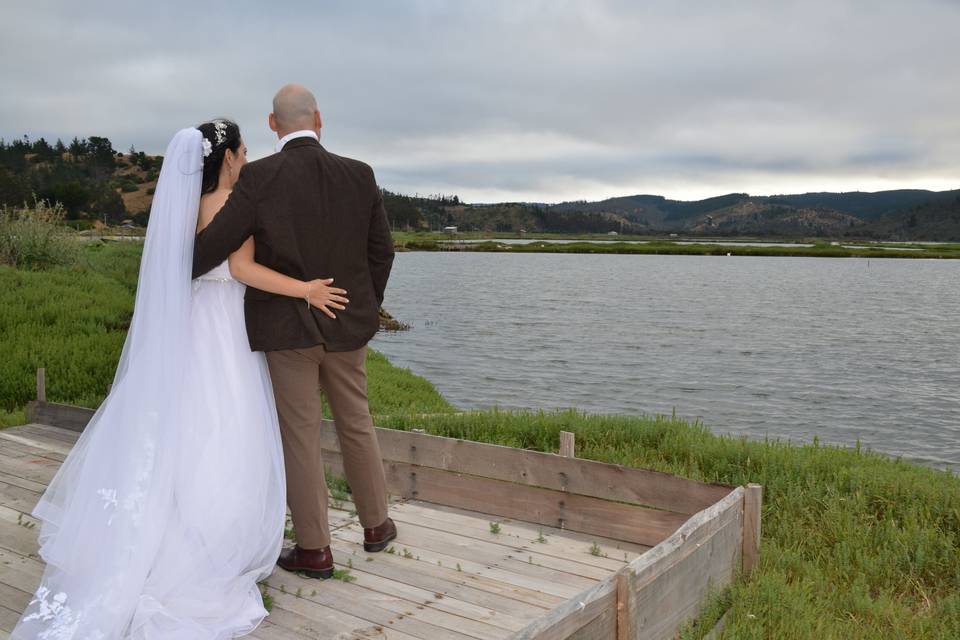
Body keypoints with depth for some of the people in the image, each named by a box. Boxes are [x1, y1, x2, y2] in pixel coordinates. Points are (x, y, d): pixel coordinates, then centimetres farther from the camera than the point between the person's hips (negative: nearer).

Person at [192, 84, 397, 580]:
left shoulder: (260, 177, -13)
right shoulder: (360, 176, -3)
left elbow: (216, 243, -14)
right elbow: (381, 250, 3)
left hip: (286, 327, -3)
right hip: (346, 325, 4)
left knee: (299, 437, 6)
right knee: (356, 424, 19)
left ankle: (314, 550, 15)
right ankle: (376, 524, 32)